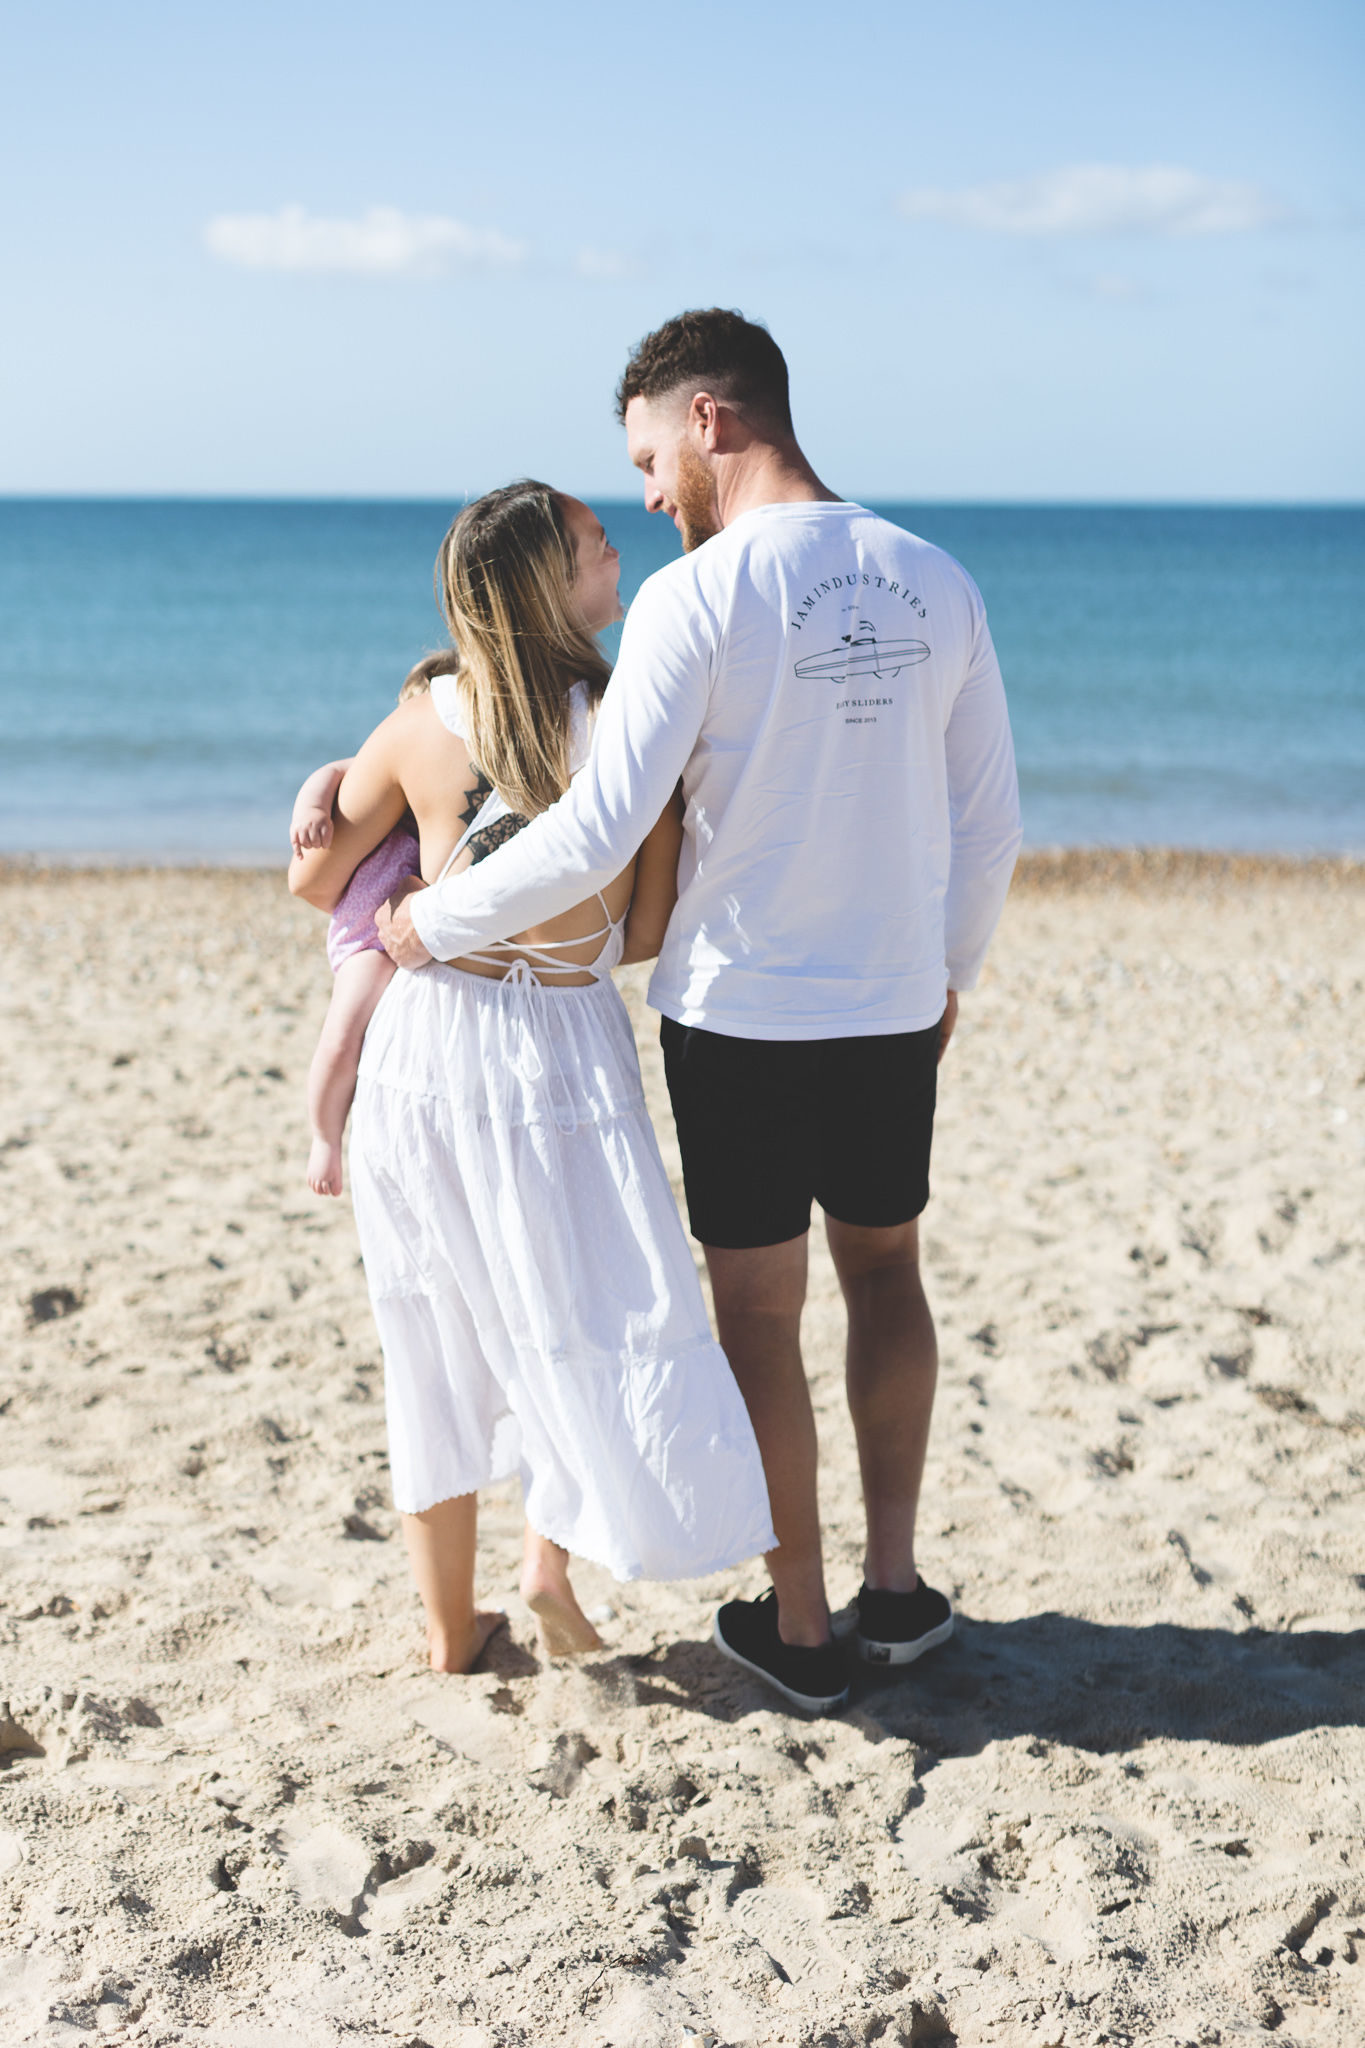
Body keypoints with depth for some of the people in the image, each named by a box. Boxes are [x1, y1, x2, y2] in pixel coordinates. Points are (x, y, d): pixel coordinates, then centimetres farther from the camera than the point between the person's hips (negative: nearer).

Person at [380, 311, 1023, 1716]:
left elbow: (595, 834, -19)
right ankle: (897, 1585, 26)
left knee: (758, 1311, 8)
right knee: (883, 1270, 21)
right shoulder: (934, 585, 1)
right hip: (894, 1013, 5)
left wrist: (435, 920, -5)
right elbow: (989, 821, 7)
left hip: (740, 1014, -5)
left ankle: (798, 1624, 19)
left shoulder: (696, 597, -16)